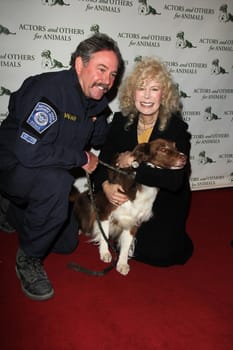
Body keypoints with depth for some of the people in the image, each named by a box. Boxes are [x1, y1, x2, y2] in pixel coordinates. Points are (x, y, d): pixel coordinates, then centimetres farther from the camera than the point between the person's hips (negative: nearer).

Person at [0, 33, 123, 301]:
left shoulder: (97, 102, -2)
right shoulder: (48, 90, -28)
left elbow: (101, 140, 10)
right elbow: (28, 151, -37)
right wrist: (81, 157, -25)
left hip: (53, 176, 8)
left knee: (66, 243, 16)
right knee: (55, 182, -40)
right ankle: (28, 259, -16)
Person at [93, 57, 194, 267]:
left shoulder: (176, 127, -21)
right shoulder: (121, 120, -9)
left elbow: (175, 180, -30)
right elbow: (104, 159, -6)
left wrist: (134, 161, -30)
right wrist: (105, 185, -26)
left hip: (166, 200, -3)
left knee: (158, 253, -15)